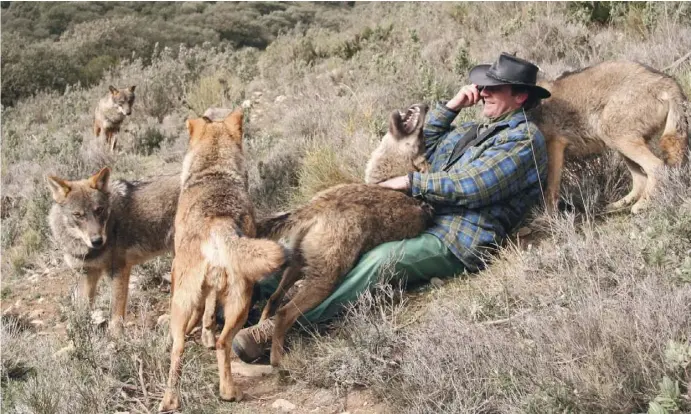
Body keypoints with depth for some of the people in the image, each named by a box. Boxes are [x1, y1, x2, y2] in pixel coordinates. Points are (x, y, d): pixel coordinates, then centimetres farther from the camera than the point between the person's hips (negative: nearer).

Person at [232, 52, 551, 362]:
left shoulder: (524, 140, -4)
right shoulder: (477, 130, 25)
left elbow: (469, 186, -16)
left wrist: (410, 182, -9)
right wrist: (451, 106, 14)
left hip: (460, 245, -9)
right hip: (428, 223, 9)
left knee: (382, 259, -33)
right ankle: (260, 290, -12)